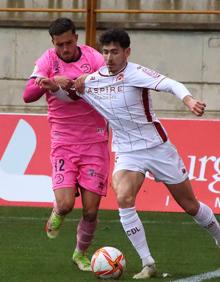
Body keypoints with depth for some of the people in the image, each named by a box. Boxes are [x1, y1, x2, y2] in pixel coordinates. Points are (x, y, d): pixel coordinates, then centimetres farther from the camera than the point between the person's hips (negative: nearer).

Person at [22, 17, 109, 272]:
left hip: (94, 143, 0)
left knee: (91, 210, -2)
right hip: (63, 143, 0)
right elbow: (28, 95, -10)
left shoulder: (92, 57, -1)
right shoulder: (48, 60, -1)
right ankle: (57, 214, 22)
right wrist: (48, 82, -28)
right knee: (65, 204, -16)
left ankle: (81, 254, 25)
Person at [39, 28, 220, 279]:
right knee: (123, 198, -24)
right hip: (126, 152, 3)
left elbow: (171, 85, -33)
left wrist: (189, 100, -52)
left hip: (157, 146, -3)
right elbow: (68, 95, 16)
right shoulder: (92, 81, -2)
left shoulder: (135, 74, -19)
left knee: (190, 205, 7)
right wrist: (54, 87, -7)